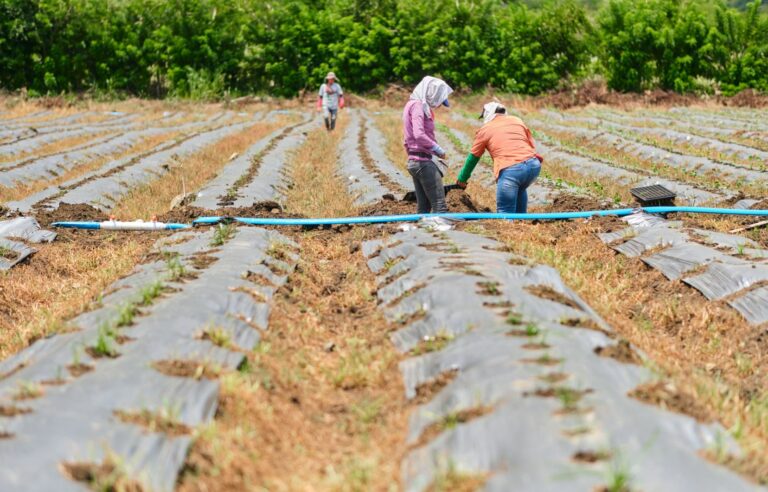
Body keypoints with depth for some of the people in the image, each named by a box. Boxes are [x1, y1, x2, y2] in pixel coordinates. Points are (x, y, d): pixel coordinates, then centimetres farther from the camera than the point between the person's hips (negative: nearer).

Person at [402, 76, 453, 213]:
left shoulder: (412, 104, 19)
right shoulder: (418, 105, -11)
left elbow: (406, 140, 22)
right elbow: (419, 135, -23)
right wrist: (438, 149, -14)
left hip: (413, 161, 10)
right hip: (423, 162, -10)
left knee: (423, 208, 11)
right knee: (439, 205, -12)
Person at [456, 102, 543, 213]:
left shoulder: (484, 130, 14)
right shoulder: (517, 120, 23)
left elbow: (473, 158, 23)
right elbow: (532, 145, 23)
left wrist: (462, 179, 34)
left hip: (510, 170, -5)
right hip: (534, 164, 5)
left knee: (505, 213, -1)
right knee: (520, 189, 36)